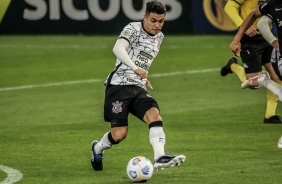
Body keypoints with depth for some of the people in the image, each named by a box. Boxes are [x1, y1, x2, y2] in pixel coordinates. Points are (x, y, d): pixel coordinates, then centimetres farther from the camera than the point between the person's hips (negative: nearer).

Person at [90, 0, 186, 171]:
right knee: (119, 134, -9)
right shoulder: (133, 29, -9)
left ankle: (160, 157, -37)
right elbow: (118, 48, -29)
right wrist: (135, 69, -41)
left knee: (155, 115, -24)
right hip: (119, 85, -6)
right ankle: (98, 148, 24)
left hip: (139, 89, 6)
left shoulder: (159, 37, 13)